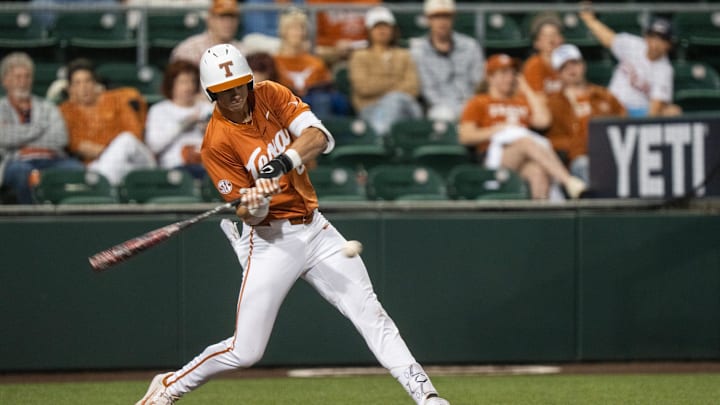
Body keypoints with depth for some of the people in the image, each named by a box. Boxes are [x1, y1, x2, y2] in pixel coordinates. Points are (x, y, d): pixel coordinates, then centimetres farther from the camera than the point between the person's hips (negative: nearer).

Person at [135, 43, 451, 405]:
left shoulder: (270, 95, -1)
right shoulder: (216, 143, -14)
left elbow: (319, 137, -15)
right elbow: (251, 216, -13)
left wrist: (283, 161, -32)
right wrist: (252, 205, -37)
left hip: (315, 229, 4)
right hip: (271, 240, -4)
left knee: (369, 313, -6)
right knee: (245, 351, -5)